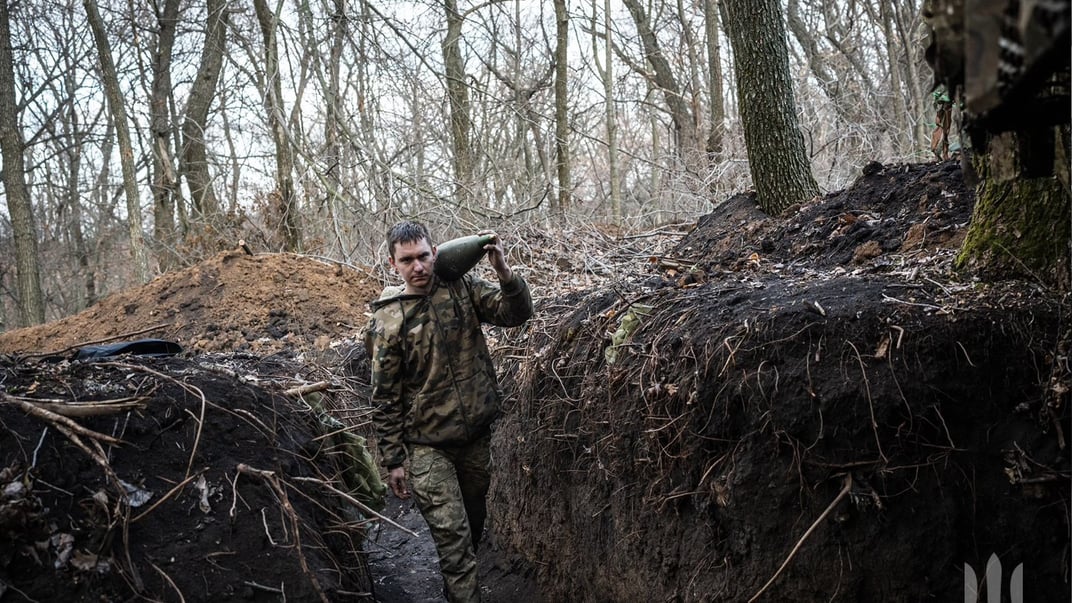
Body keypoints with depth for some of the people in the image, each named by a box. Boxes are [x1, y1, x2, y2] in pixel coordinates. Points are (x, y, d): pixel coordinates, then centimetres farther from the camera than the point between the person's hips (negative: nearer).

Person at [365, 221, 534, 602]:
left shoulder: (461, 288, -4)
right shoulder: (387, 321, -11)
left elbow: (516, 314, -11)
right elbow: (386, 398, -7)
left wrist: (504, 272, -30)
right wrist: (393, 460, -6)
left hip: (477, 434, 4)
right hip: (429, 446, -4)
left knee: (475, 518, 22)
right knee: (452, 535, -6)